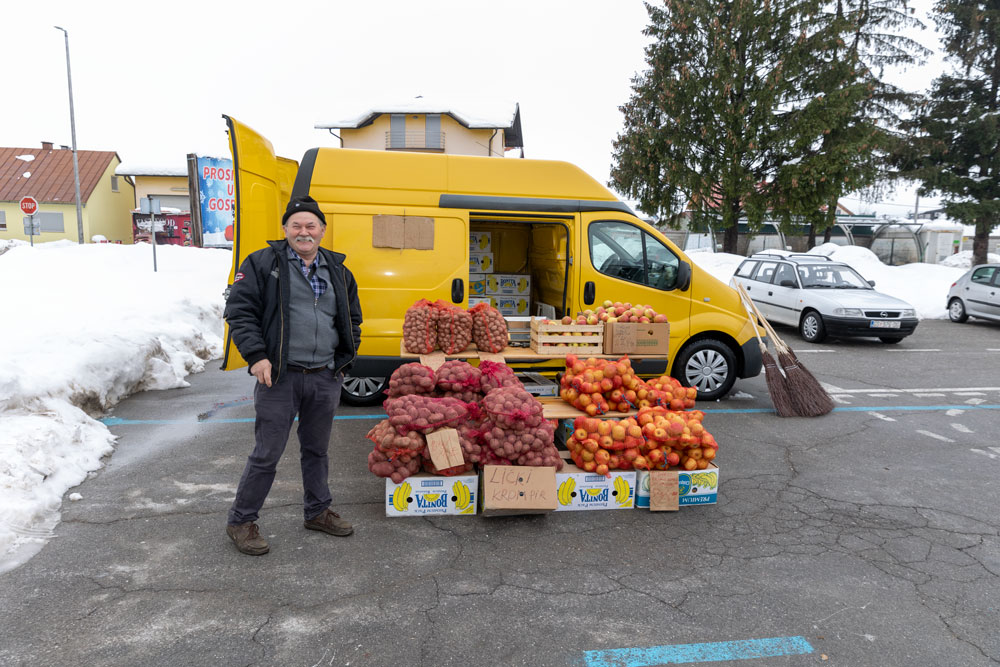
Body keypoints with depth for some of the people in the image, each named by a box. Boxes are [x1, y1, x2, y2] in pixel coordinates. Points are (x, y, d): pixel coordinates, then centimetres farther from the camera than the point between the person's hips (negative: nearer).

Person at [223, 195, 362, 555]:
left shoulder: (338, 271, 13)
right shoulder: (262, 263, -1)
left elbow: (352, 319, 22)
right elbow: (239, 309, -4)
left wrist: (345, 358, 12)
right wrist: (256, 355, -13)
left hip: (325, 378, 5)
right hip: (279, 376, -4)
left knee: (317, 448, 18)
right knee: (267, 453, 2)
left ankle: (317, 511, 35)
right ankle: (241, 521, 20)